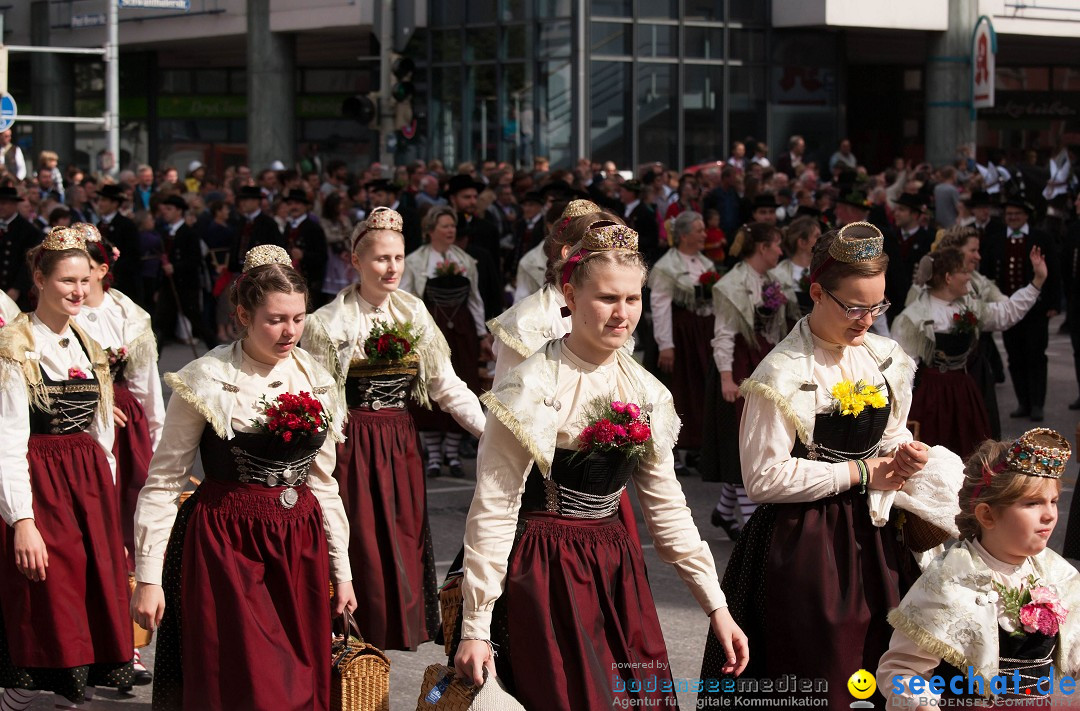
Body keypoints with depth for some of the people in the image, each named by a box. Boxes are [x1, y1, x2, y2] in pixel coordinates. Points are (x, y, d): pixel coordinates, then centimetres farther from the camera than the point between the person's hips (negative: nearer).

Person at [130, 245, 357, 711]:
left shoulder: (316, 382, 7)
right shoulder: (206, 381, -8)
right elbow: (163, 483, -6)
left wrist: (342, 570, 14)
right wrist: (148, 578, -10)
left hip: (301, 549, 5)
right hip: (227, 546, -5)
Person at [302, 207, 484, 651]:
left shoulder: (413, 315, 6)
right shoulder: (329, 323, -6)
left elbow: (448, 387, 6)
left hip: (401, 446, 4)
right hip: (351, 446, -4)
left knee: (404, 542, 5)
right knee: (361, 544, -3)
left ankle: (396, 631, 19)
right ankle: (358, 635, 10)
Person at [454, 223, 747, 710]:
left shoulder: (645, 392, 5)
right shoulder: (533, 389, -13)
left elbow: (667, 506, 10)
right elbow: (494, 510, -14)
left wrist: (716, 604, 5)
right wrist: (475, 625, -17)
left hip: (616, 571, 6)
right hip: (544, 574, -6)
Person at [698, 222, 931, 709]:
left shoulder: (882, 358, 7)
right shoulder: (784, 374, -16)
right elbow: (763, 478, -20)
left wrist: (905, 453, -3)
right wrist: (859, 473, -15)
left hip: (872, 536, 6)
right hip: (804, 542, -6)